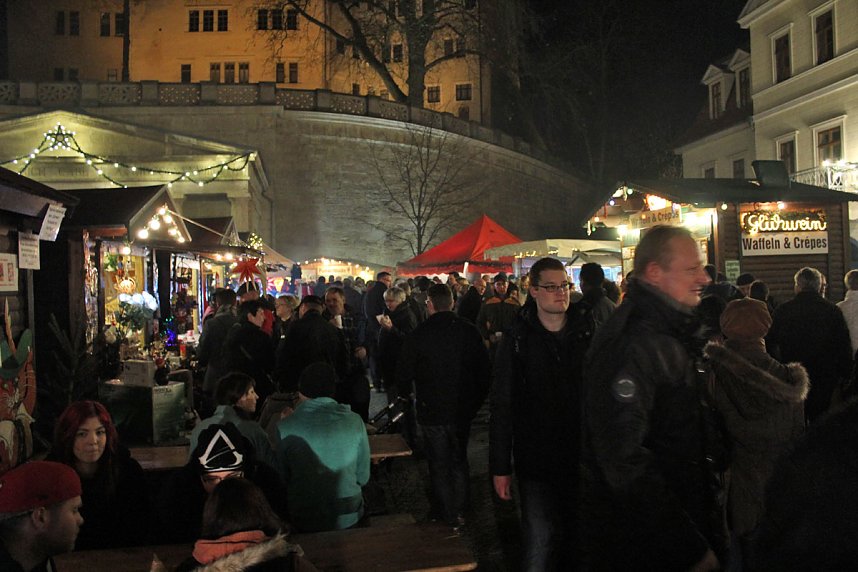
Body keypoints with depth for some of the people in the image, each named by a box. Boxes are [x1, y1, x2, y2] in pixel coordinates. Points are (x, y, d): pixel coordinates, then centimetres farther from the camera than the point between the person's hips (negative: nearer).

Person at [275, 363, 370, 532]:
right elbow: (363, 477, 1)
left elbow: (282, 480, -2)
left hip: (305, 520, -1)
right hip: (349, 518, 1)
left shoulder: (285, 428, -12)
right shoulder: (355, 422, -7)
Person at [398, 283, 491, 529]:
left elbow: (403, 378, -9)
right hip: (463, 409, 3)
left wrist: (408, 393, 13)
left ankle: (446, 514, 20)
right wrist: (475, 402, 10)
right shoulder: (469, 331, -7)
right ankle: (459, 511, 25)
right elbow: (485, 371, -2)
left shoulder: (418, 335, -15)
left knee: (439, 465, 11)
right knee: (459, 462, 19)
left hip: (432, 410, -3)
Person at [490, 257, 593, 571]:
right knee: (541, 543, -1)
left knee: (579, 539, 13)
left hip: (583, 459, 2)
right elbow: (501, 407, -3)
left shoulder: (588, 331, 1)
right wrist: (500, 467, -4)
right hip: (536, 461, -2)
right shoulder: (517, 341, -4)